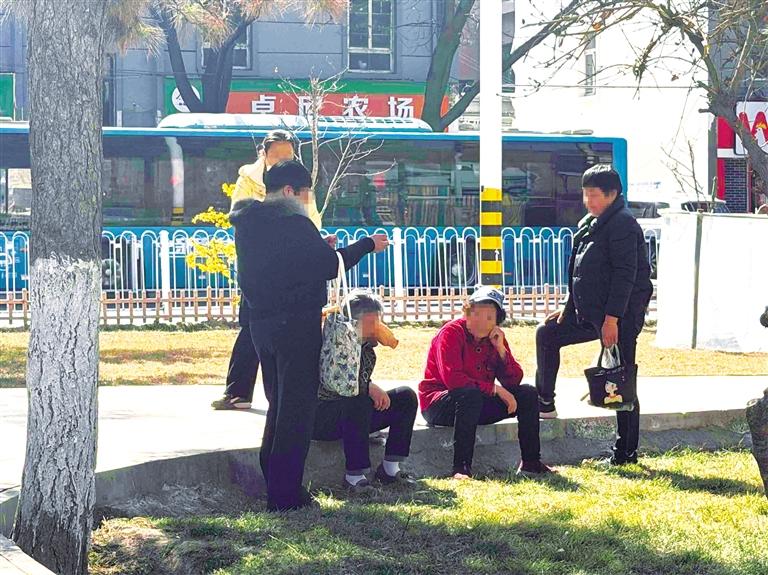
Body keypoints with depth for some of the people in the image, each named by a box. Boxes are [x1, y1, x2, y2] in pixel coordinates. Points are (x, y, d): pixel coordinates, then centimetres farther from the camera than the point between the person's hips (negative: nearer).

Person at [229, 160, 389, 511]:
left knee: (278, 403, 19)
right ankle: (285, 493, -3)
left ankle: (271, 481, 22)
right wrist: (367, 245, -2)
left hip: (261, 324, 8)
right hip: (296, 324, -8)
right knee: (297, 407, -2)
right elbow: (328, 266, -13)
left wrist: (317, 248, 18)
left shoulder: (246, 225, 11)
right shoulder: (294, 222, -14)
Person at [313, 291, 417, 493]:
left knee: (406, 397, 0)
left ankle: (389, 468, -3)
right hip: (321, 418, -9)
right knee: (358, 402, -38)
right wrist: (369, 387, -30)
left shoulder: (366, 347, 7)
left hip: (354, 416, 9)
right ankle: (354, 475, -33)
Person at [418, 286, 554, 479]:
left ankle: (530, 462, -1)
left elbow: (514, 380, -1)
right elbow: (452, 379, -28)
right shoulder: (451, 333, -15)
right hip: (438, 404, -7)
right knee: (471, 394, -39)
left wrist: (501, 349, -15)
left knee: (528, 394, -5)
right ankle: (461, 467, -39)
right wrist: (494, 389, -25)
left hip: (478, 405, 7)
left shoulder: (495, 337, 5)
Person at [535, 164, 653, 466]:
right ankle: (545, 404, 27)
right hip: (589, 311, 10)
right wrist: (568, 307, 17)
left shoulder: (623, 224, -15)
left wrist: (612, 319, -24)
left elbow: (625, 274, -21)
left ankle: (626, 452, 1)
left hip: (620, 316, -10)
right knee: (547, 334, 17)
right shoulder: (589, 224, 15)